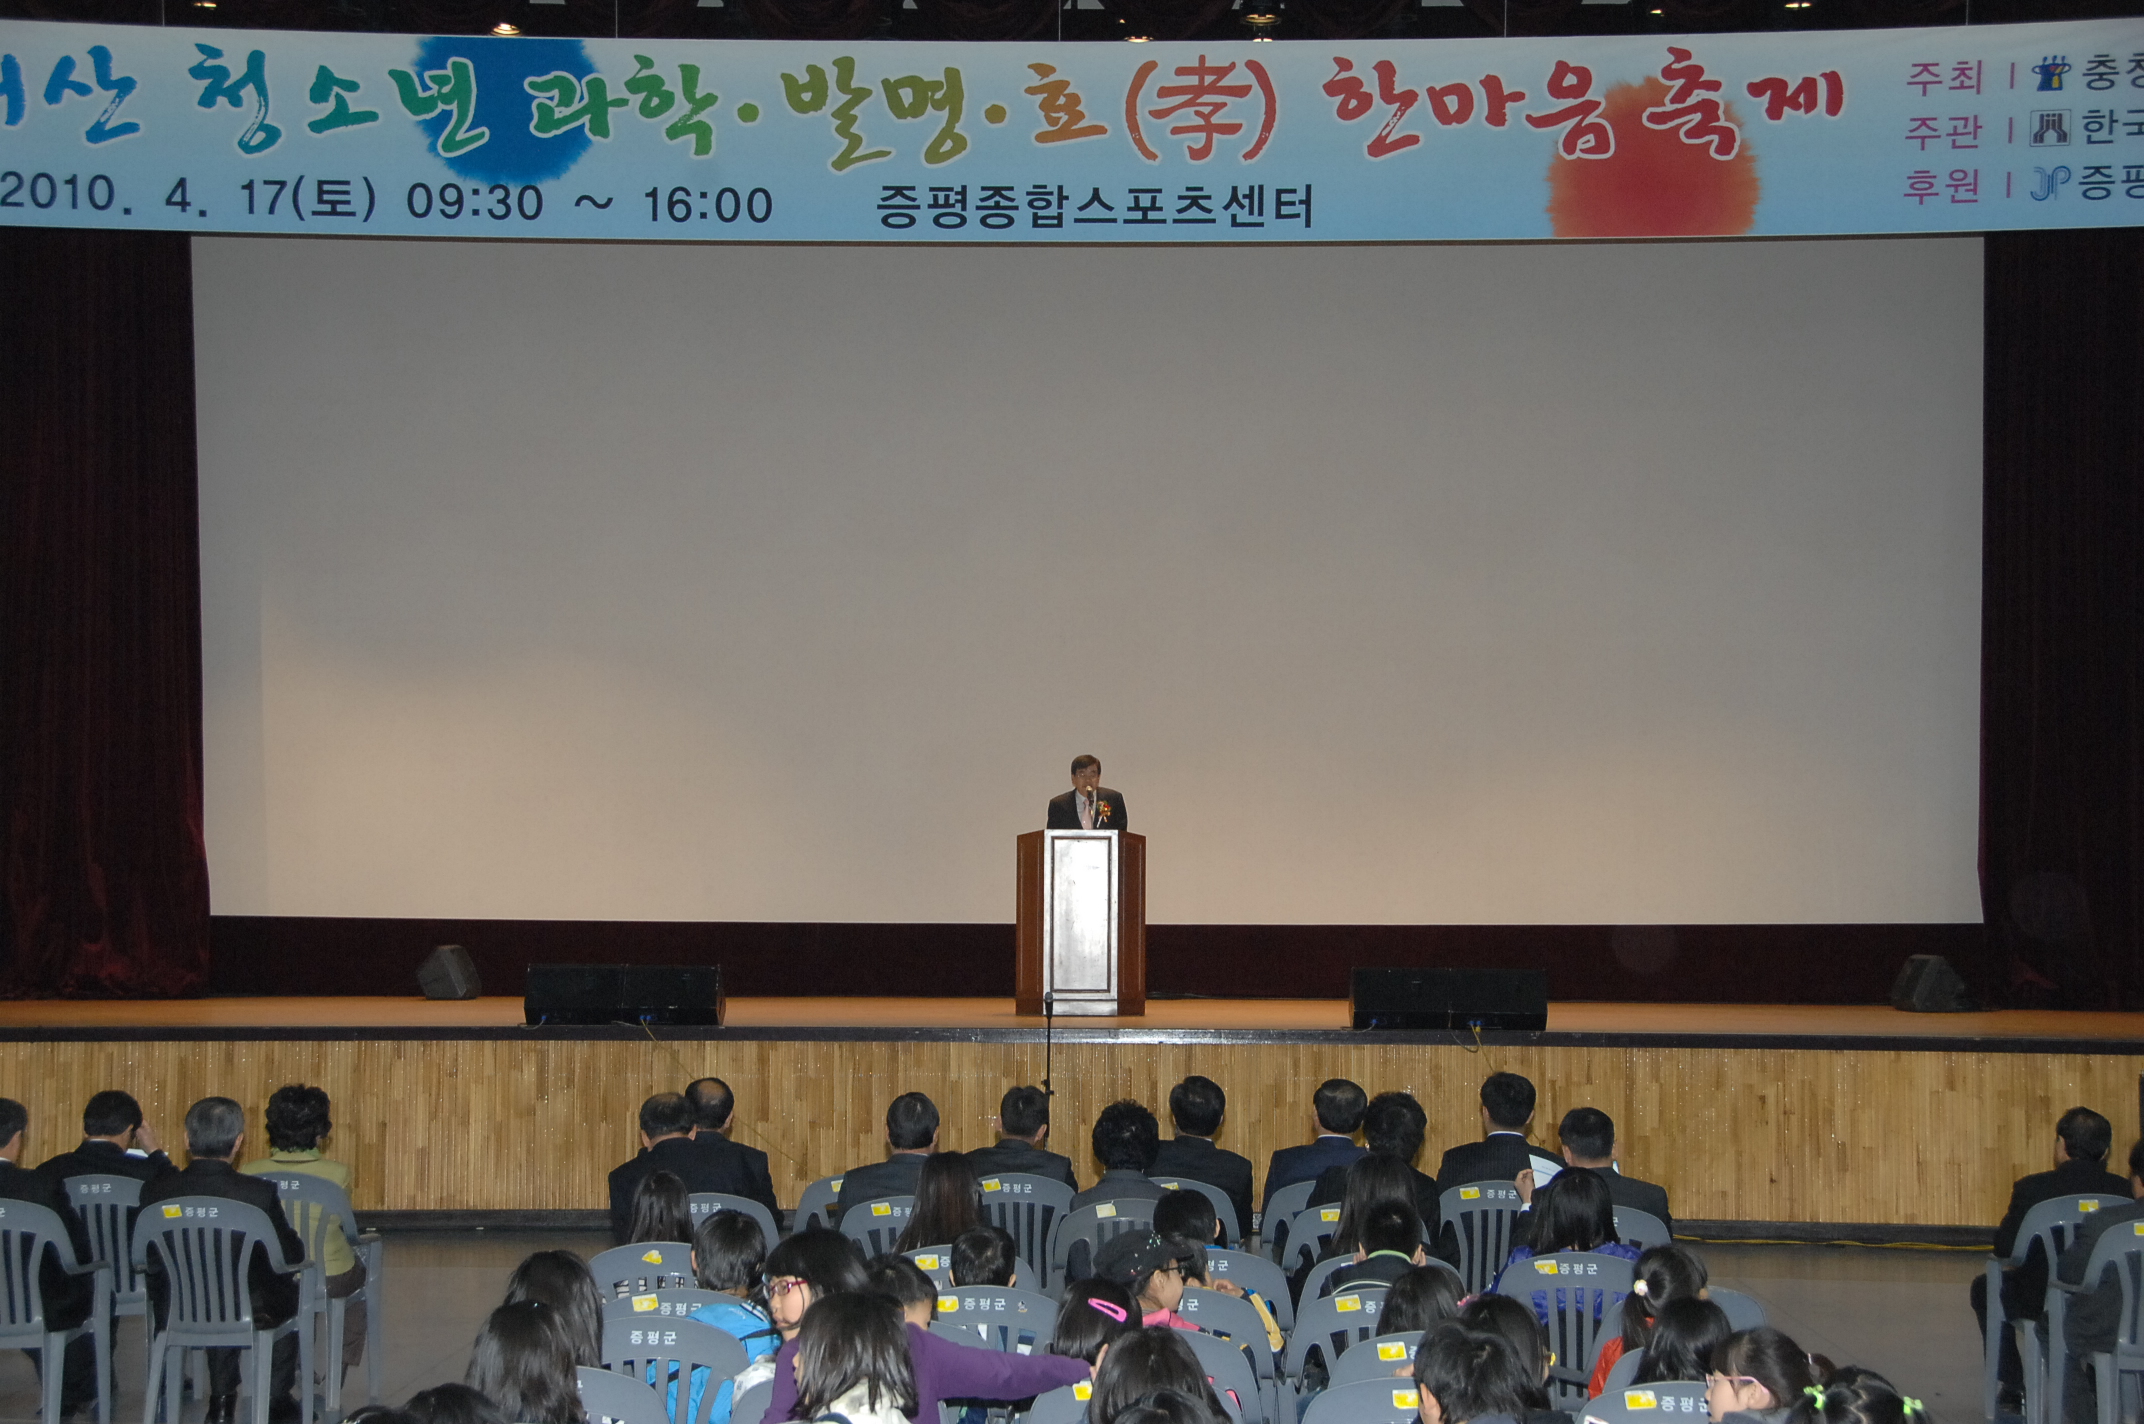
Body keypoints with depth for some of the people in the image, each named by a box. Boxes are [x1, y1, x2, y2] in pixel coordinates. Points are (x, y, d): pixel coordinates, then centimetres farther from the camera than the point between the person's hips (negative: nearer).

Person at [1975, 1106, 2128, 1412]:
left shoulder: (2030, 1188, -14)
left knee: (1984, 1286, 28)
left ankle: (2012, 1388, 25)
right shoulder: (2121, 1190, -7)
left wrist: (2007, 1221, 15)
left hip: (2041, 1303, -3)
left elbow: (2005, 1249, -6)